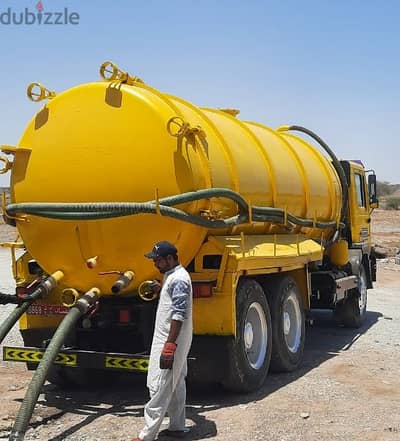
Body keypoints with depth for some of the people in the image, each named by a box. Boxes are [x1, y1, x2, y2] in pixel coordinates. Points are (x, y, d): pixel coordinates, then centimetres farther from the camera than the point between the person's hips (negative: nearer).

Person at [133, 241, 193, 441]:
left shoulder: (178, 280, -19)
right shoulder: (171, 276, 13)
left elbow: (179, 315, -24)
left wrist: (169, 346, -26)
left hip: (171, 341, -11)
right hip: (168, 340, 11)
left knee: (159, 387, -8)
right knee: (176, 385, 15)